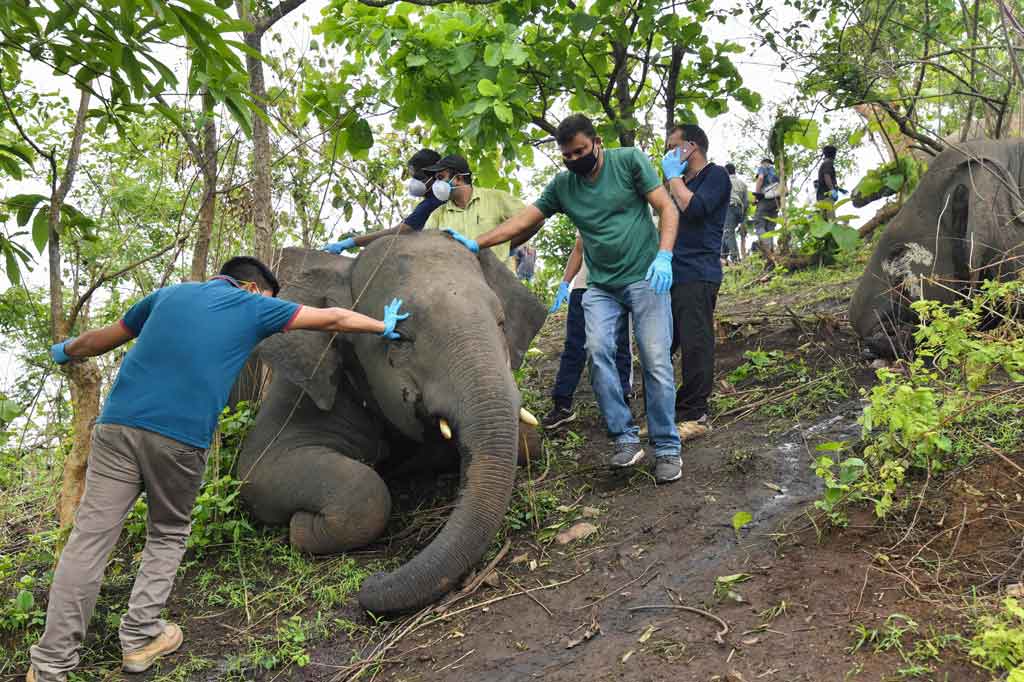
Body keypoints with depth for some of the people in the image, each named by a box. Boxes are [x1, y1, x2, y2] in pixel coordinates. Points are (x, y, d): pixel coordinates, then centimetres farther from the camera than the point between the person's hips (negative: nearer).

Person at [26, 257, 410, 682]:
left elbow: (103, 339, 33)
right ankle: (140, 637, 17)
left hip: (119, 424, 3)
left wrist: (67, 352, 52)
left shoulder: (170, 294, 23)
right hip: (181, 437, -3)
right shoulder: (253, 306, 13)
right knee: (168, 535, 19)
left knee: (90, 536, 3)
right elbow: (333, 318, 19)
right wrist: (384, 327, 33)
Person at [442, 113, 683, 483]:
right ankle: (625, 438, -9)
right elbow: (524, 220, 10)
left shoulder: (629, 160, -1)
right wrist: (475, 243, 2)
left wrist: (664, 255, -19)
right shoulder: (562, 185, 9)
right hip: (600, 286, 4)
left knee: (656, 362, -9)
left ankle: (667, 449, 2)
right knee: (598, 351, -18)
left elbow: (667, 208, -4)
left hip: (645, 278, -3)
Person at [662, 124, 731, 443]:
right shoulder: (682, 183, 25)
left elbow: (693, 208, -18)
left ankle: (694, 416, -2)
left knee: (694, 345, -8)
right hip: (672, 274, 9)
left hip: (697, 276, -9)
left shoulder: (715, 175, -1)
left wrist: (674, 176, -6)